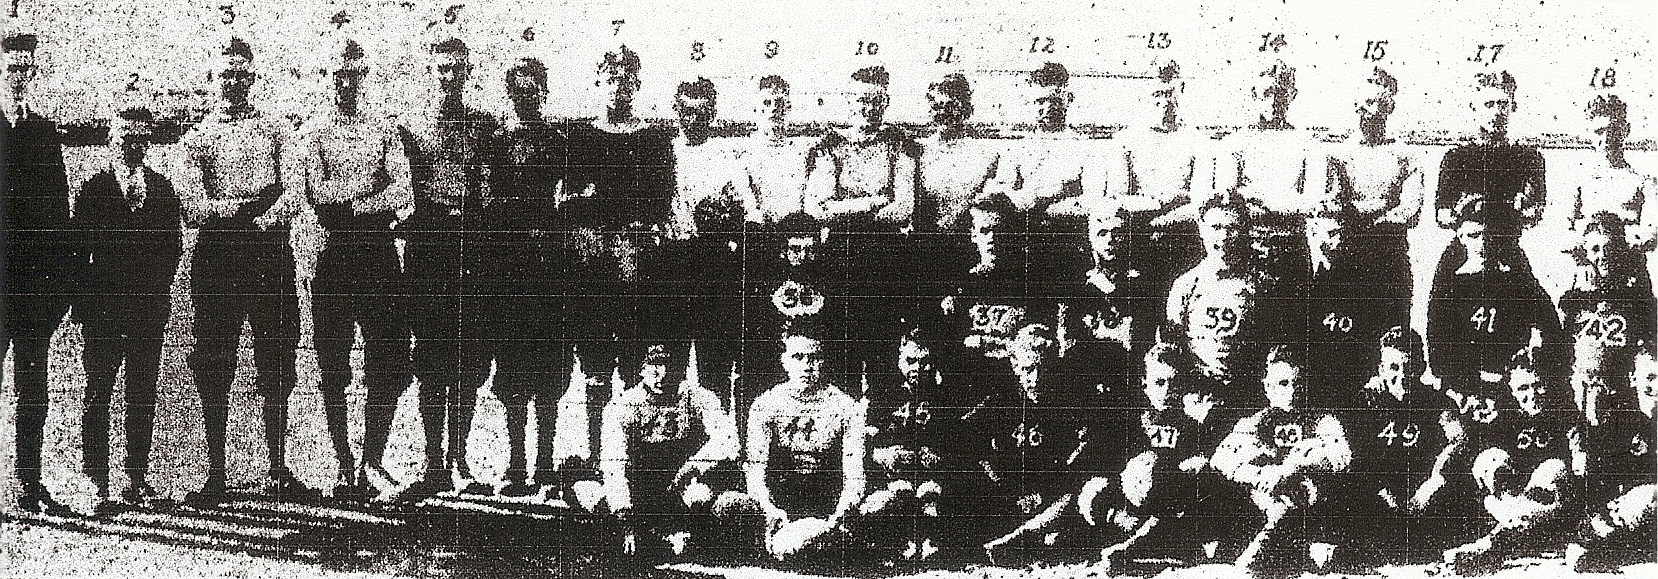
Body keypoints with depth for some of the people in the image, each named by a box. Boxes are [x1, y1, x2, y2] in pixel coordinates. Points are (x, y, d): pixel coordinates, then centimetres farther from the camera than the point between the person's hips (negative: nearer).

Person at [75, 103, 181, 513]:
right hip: (103, 304, -2)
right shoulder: (94, 188, 6)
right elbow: (84, 243, 2)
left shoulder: (162, 190, 12)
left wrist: (158, 285, -2)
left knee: (143, 394, 4)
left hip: (150, 305, 2)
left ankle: (137, 477, 12)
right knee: (98, 393, -5)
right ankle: (100, 486, -4)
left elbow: (173, 247, 9)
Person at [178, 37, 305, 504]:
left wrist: (241, 210, -17)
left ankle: (278, 470, 6)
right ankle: (215, 474, 2)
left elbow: (291, 187, -1)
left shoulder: (275, 129, 15)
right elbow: (192, 207, -1)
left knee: (276, 364, 1)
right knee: (214, 367, -1)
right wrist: (243, 209, -16)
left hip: (270, 250, 1)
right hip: (217, 255, -1)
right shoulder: (199, 136, 12)